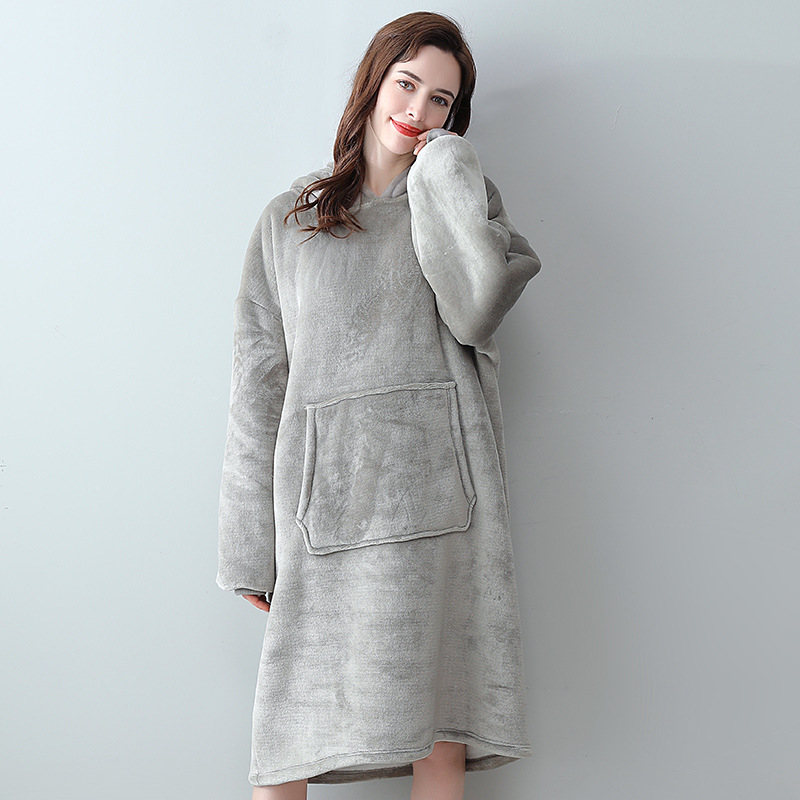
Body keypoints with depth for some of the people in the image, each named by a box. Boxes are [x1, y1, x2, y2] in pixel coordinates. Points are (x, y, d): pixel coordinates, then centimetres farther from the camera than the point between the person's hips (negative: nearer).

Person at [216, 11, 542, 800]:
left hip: (435, 489, 0)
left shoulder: (462, 198, 16)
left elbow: (477, 308, -8)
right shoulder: (288, 221, 15)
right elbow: (257, 386, 10)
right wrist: (253, 546, 4)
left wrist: (439, 165, 2)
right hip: (323, 492, 0)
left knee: (441, 735, 0)